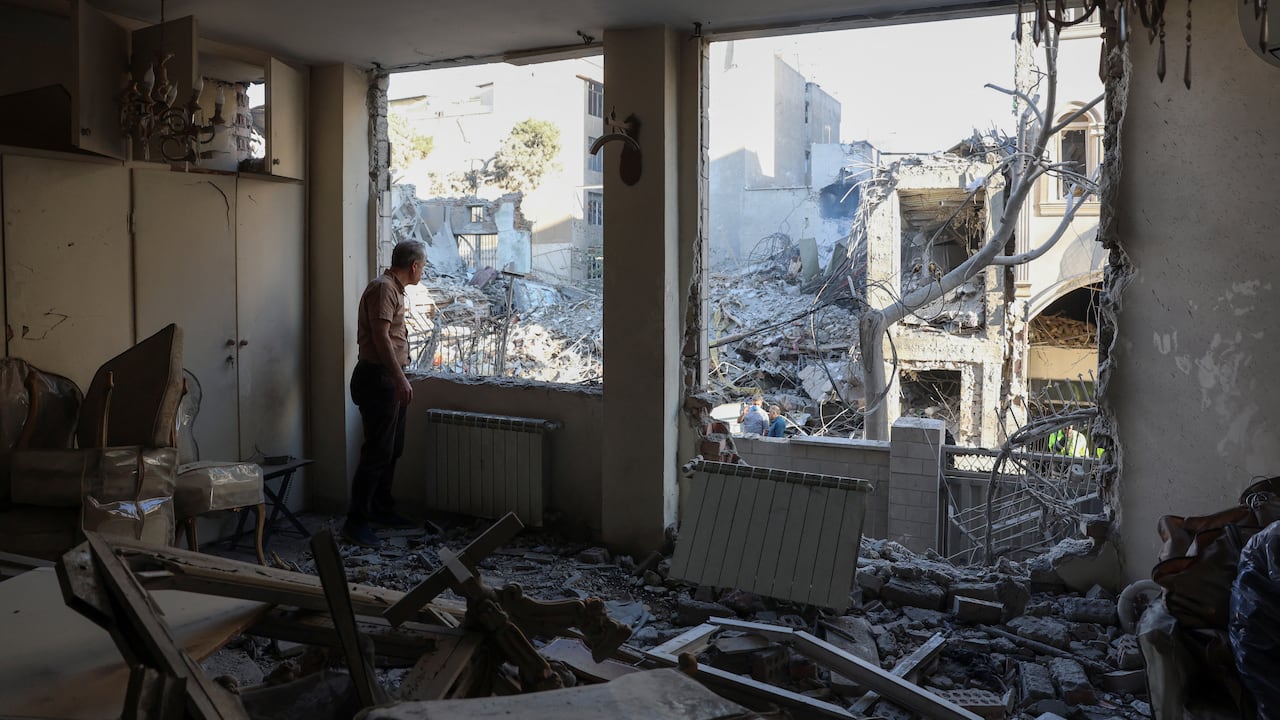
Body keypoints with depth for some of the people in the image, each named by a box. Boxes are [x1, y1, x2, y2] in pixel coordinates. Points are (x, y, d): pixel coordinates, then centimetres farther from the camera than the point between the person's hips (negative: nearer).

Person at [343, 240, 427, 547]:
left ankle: (382, 509, 26)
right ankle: (356, 521, -8)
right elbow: (380, 336, -23)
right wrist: (400, 378, -27)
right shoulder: (383, 287, -14)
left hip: (389, 379, 11)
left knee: (393, 448, 15)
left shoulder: (394, 288, 19)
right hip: (378, 378, -11)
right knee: (378, 452, -11)